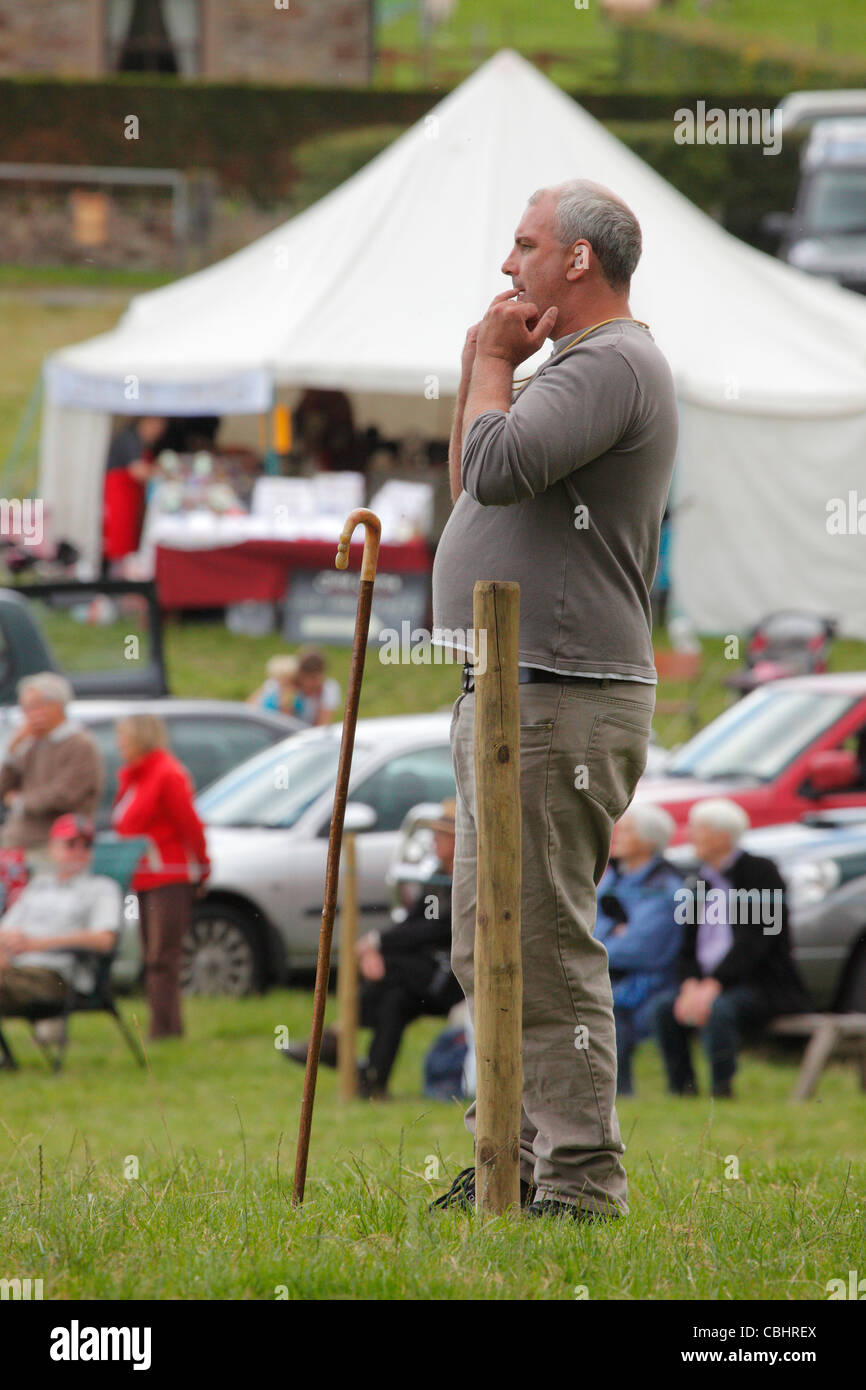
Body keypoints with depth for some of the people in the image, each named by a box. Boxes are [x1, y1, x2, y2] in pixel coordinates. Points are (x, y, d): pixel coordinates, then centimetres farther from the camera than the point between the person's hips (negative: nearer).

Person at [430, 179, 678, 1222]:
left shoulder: (615, 364, -12)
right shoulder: (576, 365, 21)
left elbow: (495, 467, -24)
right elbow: (473, 487, 28)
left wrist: (493, 362, -7)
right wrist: (479, 365, 16)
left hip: (560, 705, -11)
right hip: (504, 703, 11)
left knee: (548, 945, -11)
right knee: (490, 950, 14)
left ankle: (580, 1182, -10)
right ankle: (513, 1162, 20)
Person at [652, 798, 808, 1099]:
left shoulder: (761, 872, -6)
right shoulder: (700, 883, 15)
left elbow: (754, 941, -15)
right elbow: (688, 948, 11)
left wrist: (713, 986, -23)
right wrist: (691, 985, -11)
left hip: (761, 985, -7)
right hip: (707, 981, 7)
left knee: (719, 1009, -35)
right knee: (666, 1005, -18)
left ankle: (721, 1093, -31)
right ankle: (681, 1091, -16)